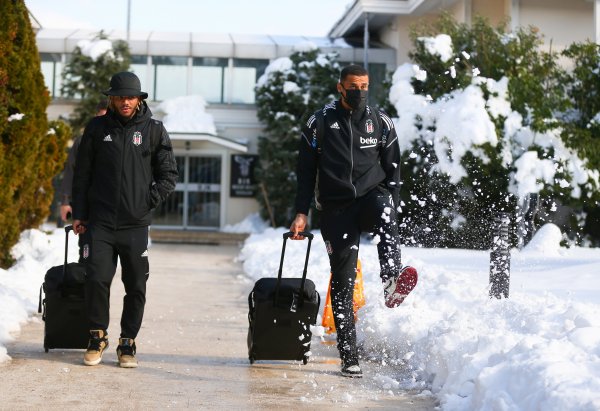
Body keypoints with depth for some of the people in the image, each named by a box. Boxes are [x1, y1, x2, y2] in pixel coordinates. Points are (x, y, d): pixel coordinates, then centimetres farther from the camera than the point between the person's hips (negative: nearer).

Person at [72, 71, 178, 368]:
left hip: (136, 225, 0)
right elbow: (82, 174, 10)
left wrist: (148, 202, -5)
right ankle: (97, 337, 11)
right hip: (100, 223, 0)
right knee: (96, 280, -9)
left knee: (136, 287, 3)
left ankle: (128, 343, 15)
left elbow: (169, 176, 7)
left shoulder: (154, 130, 3)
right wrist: (79, 214, 5)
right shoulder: (97, 129, 6)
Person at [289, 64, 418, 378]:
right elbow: (306, 172, 6)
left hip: (371, 196, 0)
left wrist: (390, 213, 2)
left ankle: (392, 281, -55)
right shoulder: (320, 122, 4)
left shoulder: (381, 123, 8)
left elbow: (393, 172, 12)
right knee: (343, 280, -4)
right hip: (336, 209, 0)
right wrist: (301, 213, -1)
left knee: (382, 204, -38)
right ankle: (349, 357, 2)